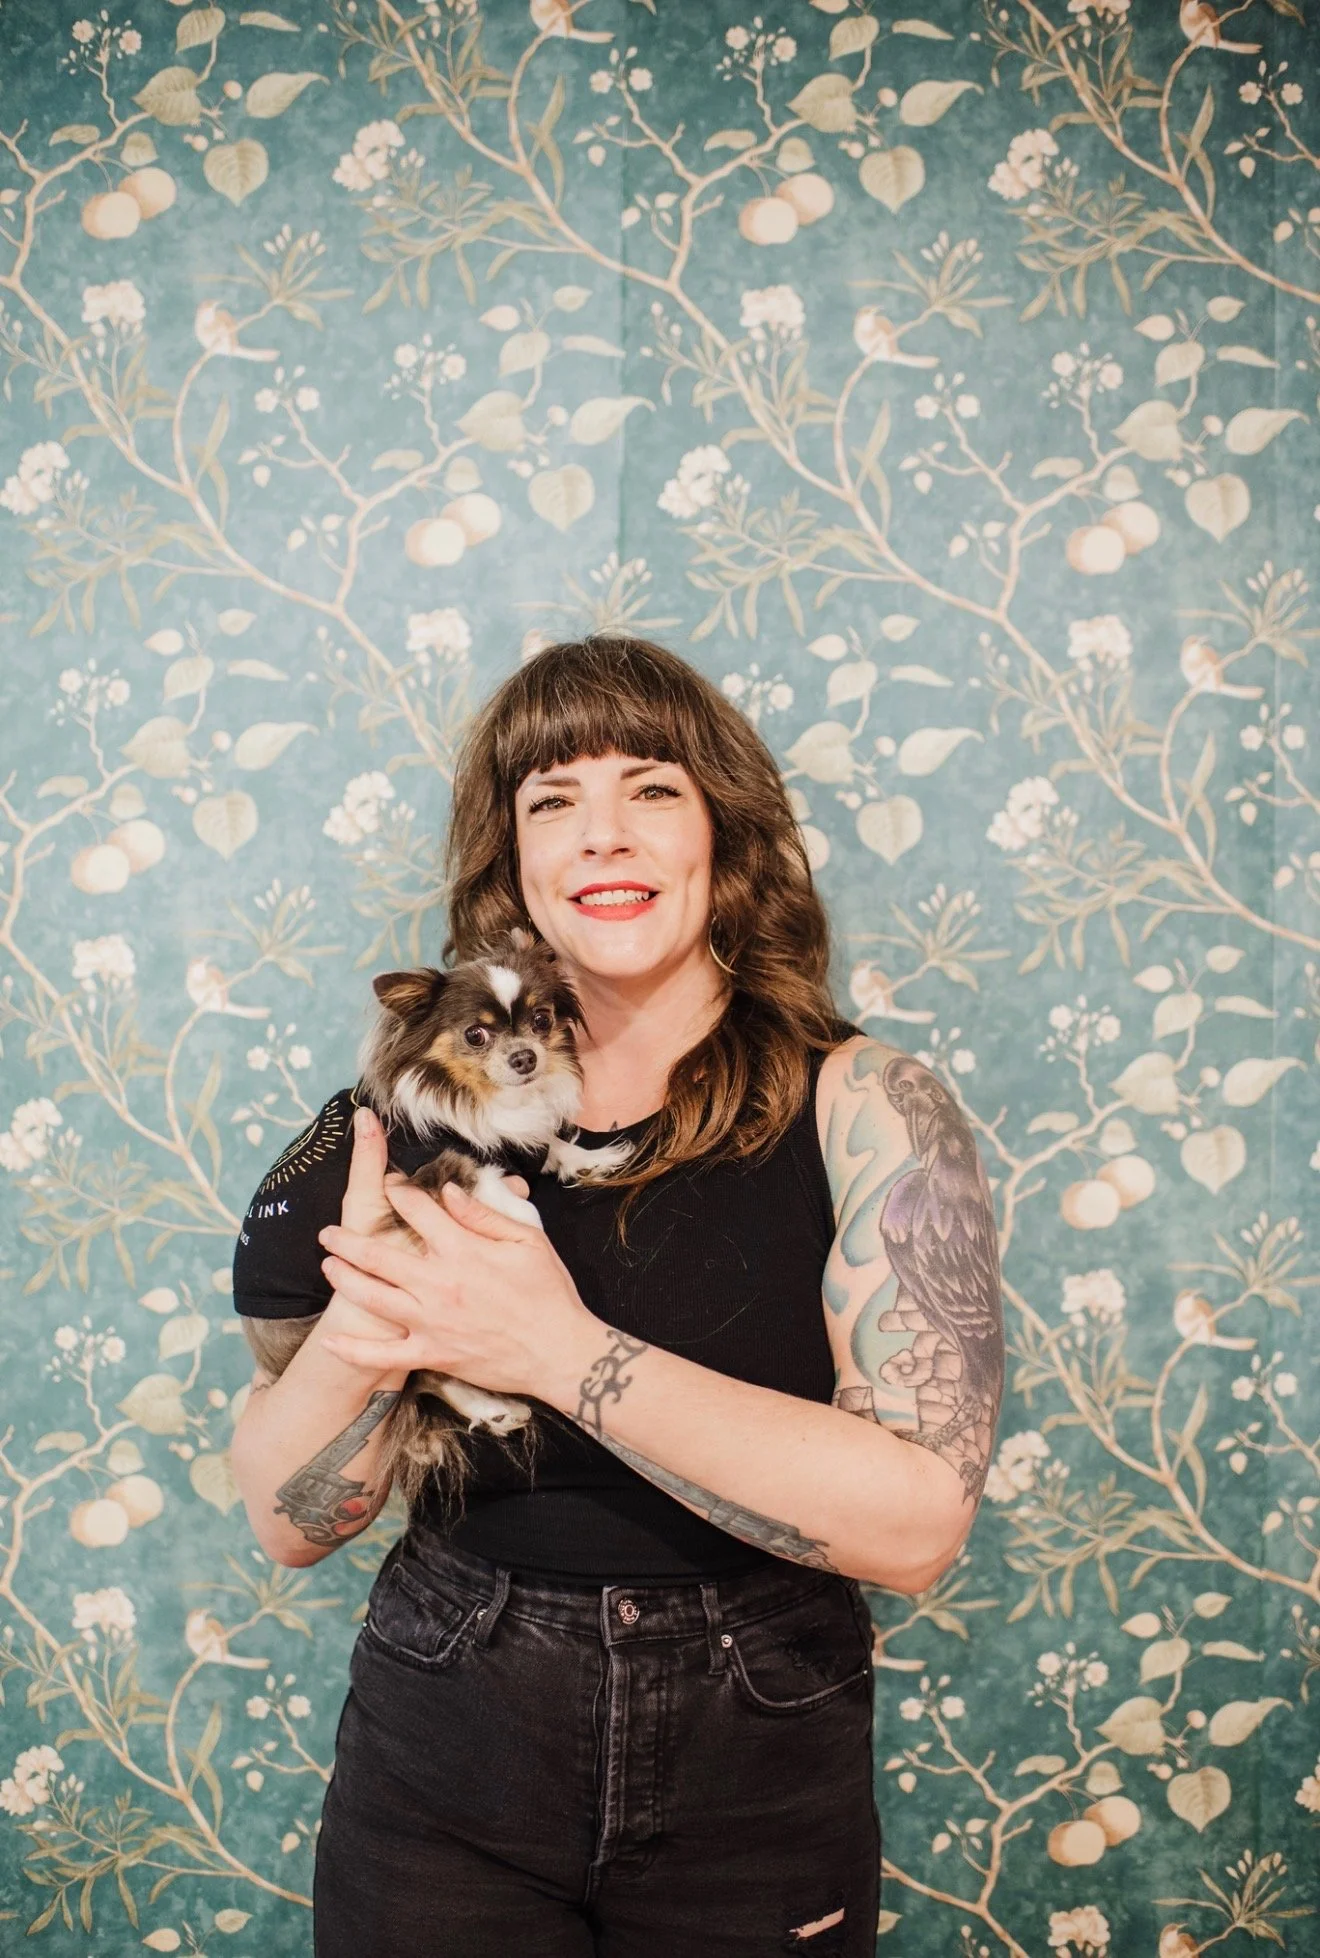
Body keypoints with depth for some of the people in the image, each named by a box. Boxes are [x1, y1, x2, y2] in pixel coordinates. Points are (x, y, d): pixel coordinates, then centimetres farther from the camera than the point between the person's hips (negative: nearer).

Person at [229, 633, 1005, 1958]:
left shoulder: (864, 1108, -10)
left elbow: (916, 1520, -21)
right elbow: (288, 1521, -2)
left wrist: (563, 1351, -24)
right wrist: (361, 1326, -22)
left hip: (756, 1791, -1)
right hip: (442, 1764, 2)